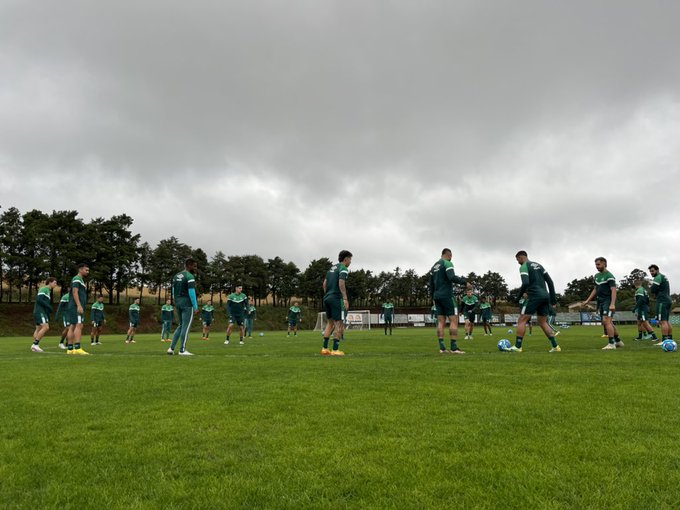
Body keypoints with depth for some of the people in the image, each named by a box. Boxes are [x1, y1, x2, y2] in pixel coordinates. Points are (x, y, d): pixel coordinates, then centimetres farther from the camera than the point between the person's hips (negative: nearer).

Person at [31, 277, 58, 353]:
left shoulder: (48, 291, 20)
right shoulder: (43, 289, -7)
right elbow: (39, 299, -19)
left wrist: (49, 313, 17)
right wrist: (49, 307, -18)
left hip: (43, 312, 10)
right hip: (40, 311, -10)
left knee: (38, 329, 8)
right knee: (46, 327, -18)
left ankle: (34, 346, 8)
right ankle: (35, 344, -17)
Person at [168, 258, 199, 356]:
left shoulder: (176, 276, 15)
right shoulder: (190, 276, -11)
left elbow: (174, 291, 15)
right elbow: (191, 292, -17)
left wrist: (176, 303, 19)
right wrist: (196, 307, -15)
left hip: (178, 303, 8)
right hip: (187, 303, -8)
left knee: (181, 325, 18)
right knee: (186, 326, -1)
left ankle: (172, 348, 13)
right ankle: (182, 350, 2)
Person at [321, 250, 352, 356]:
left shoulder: (332, 268, 19)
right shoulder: (343, 268, -6)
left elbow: (325, 283, 17)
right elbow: (341, 283, -19)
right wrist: (345, 299, -21)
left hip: (327, 298, 8)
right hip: (336, 298, -8)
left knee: (331, 322, 16)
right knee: (339, 323, -3)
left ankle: (325, 348, 13)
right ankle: (335, 350, -4)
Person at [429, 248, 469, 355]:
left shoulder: (434, 266, 18)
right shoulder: (447, 263, -6)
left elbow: (431, 284, 19)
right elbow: (452, 277, -23)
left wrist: (432, 297, 24)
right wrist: (465, 282, -16)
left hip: (437, 296, 8)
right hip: (447, 295, -8)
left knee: (441, 322, 5)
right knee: (454, 320, -6)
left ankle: (442, 348, 1)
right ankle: (454, 348, -11)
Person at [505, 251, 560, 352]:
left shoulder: (524, 266, -3)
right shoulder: (538, 265, 21)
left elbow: (525, 283, -19)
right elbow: (550, 281, 16)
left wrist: (520, 294, -2)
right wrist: (553, 298, 17)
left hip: (534, 296, -8)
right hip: (545, 295, 8)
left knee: (522, 320, -4)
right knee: (543, 322, 15)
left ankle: (517, 346, -10)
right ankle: (555, 346, 8)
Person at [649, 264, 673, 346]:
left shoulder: (658, 277, -8)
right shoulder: (664, 277, 23)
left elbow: (653, 289, -15)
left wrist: (654, 293, 6)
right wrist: (656, 294, 11)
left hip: (662, 301, -10)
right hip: (668, 300, 10)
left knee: (662, 321, -14)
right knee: (667, 321, 13)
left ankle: (664, 340, -19)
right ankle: (670, 339, 14)